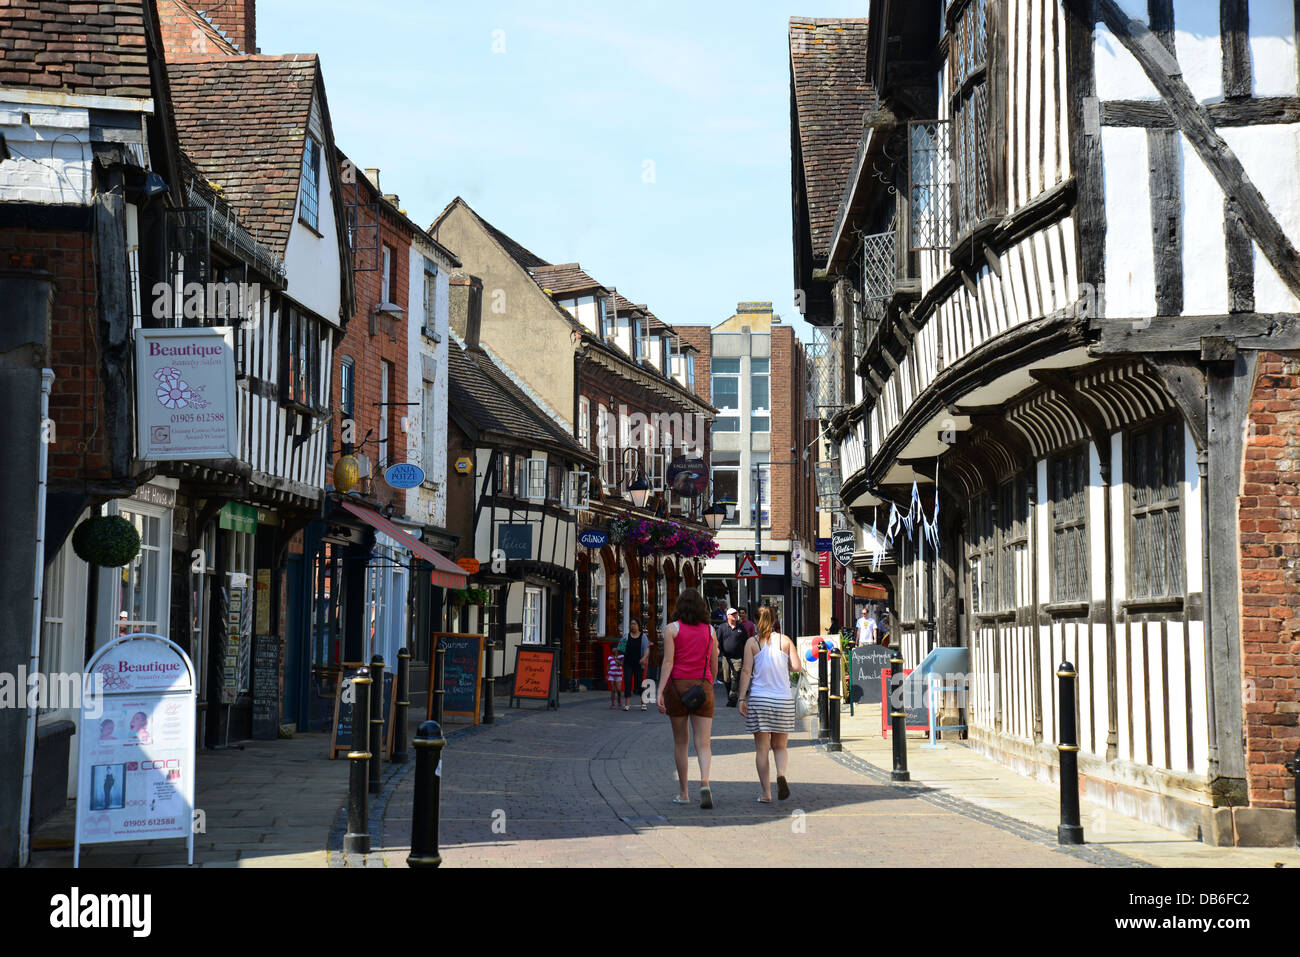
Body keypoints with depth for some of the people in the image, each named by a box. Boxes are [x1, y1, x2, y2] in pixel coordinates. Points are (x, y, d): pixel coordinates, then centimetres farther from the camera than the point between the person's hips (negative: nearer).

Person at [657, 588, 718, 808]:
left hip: (677, 685, -1)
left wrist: (660, 692, -12)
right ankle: (705, 782, -27)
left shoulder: (672, 629, 0)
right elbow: (714, 666, 13)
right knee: (703, 743, -2)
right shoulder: (710, 630, 8)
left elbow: (668, 662, -9)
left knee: (680, 742, 11)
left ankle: (684, 793, 15)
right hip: (702, 687, 1)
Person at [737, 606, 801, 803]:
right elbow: (797, 667, -2)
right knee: (780, 746, 13)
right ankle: (781, 773, -16)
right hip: (783, 699, 1)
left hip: (759, 699, -1)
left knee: (761, 748, 4)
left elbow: (746, 671, -5)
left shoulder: (752, 643, 1)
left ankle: (765, 792, 2)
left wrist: (742, 698, -3)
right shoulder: (785, 641, 5)